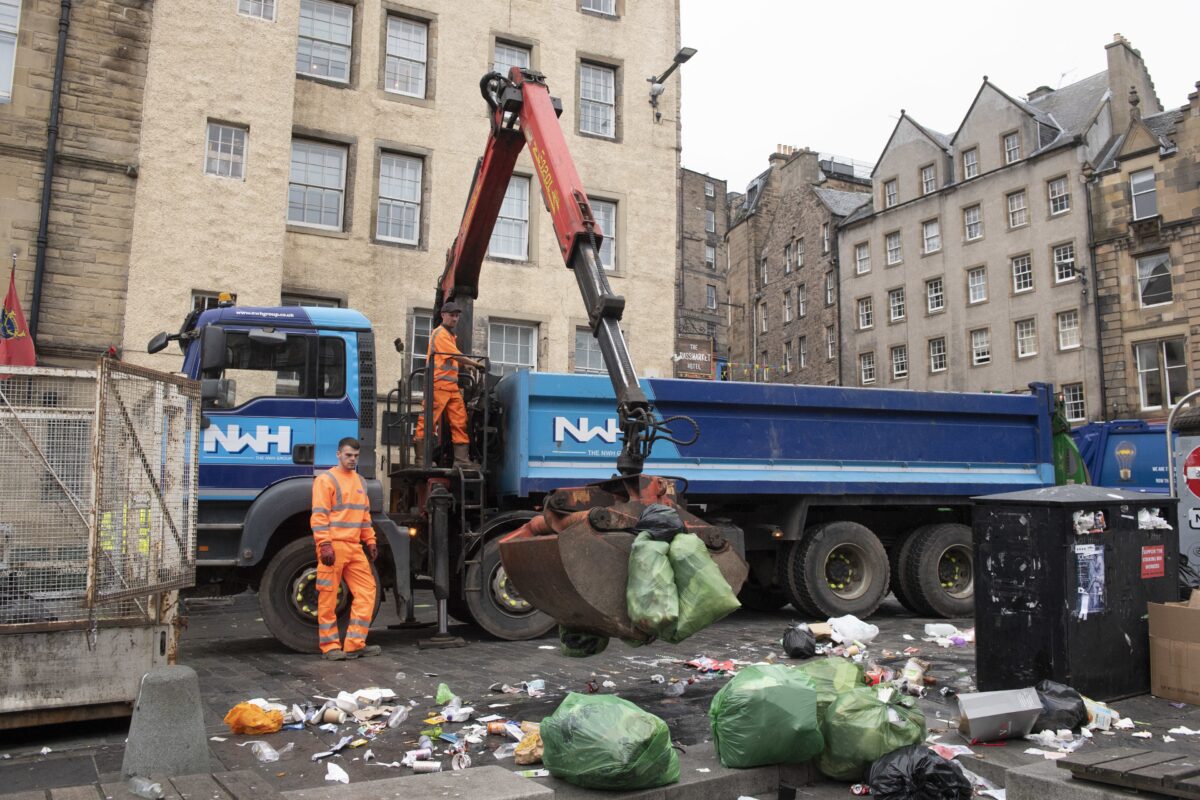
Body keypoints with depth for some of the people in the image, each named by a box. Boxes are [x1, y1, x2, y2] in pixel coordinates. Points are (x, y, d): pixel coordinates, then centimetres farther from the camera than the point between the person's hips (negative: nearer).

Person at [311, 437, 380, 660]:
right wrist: (325, 545, -19)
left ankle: (355, 644, 6)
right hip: (333, 547, -7)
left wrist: (370, 541, 17)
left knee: (367, 590, 2)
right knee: (328, 596, 0)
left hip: (354, 547, 7)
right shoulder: (326, 479, -4)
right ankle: (330, 646, 8)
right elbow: (319, 515, -11)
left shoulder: (359, 481, 19)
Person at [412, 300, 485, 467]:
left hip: (452, 386, 10)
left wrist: (467, 365, 12)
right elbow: (457, 356, -12)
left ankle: (462, 459, -1)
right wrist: (476, 364, -4)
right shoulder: (440, 334, -6)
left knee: (459, 421, 2)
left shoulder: (450, 335, 25)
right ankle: (421, 458, -4)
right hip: (439, 384, -10)